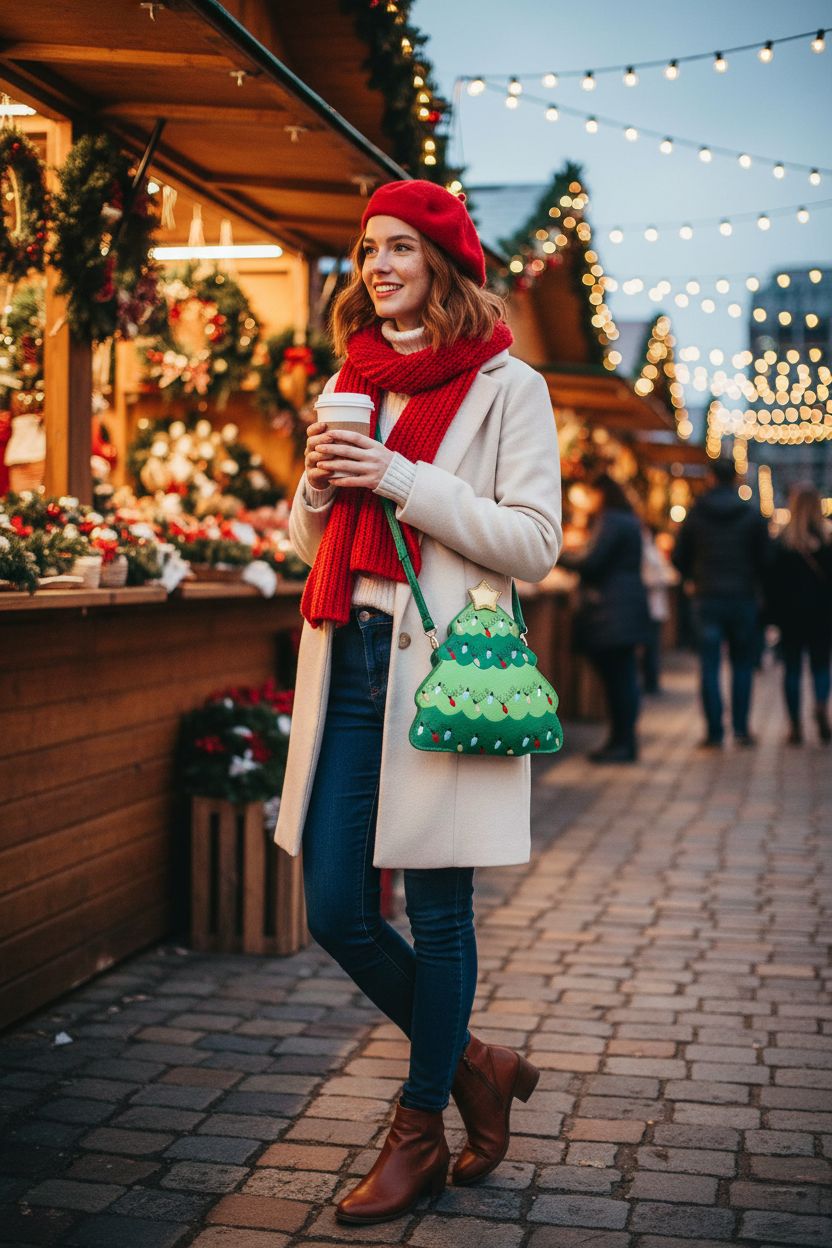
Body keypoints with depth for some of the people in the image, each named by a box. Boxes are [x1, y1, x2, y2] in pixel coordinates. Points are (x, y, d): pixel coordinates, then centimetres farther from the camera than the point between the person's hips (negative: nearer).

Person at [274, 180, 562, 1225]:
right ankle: (473, 1064, 29)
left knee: (437, 910, 3)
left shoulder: (505, 386, -1)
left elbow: (534, 543, -9)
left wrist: (401, 479, -15)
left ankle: (420, 1131, 23)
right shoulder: (349, 385, 16)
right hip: (348, 665, 6)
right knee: (335, 911, 5)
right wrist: (317, 484, -2)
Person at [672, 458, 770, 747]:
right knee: (742, 665, 10)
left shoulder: (695, 514, 0)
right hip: (744, 599, 0)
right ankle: (741, 728, 6)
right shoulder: (752, 516, -2)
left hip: (707, 599, 0)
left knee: (709, 668, 2)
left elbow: (680, 558, 4)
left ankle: (715, 731, -2)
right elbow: (764, 560, 0)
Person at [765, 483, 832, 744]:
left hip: (790, 615, -1)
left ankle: (796, 726, 2)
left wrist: (774, 613, 3)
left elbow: (772, 583, -4)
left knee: (792, 669, 6)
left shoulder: (781, 543, -4)